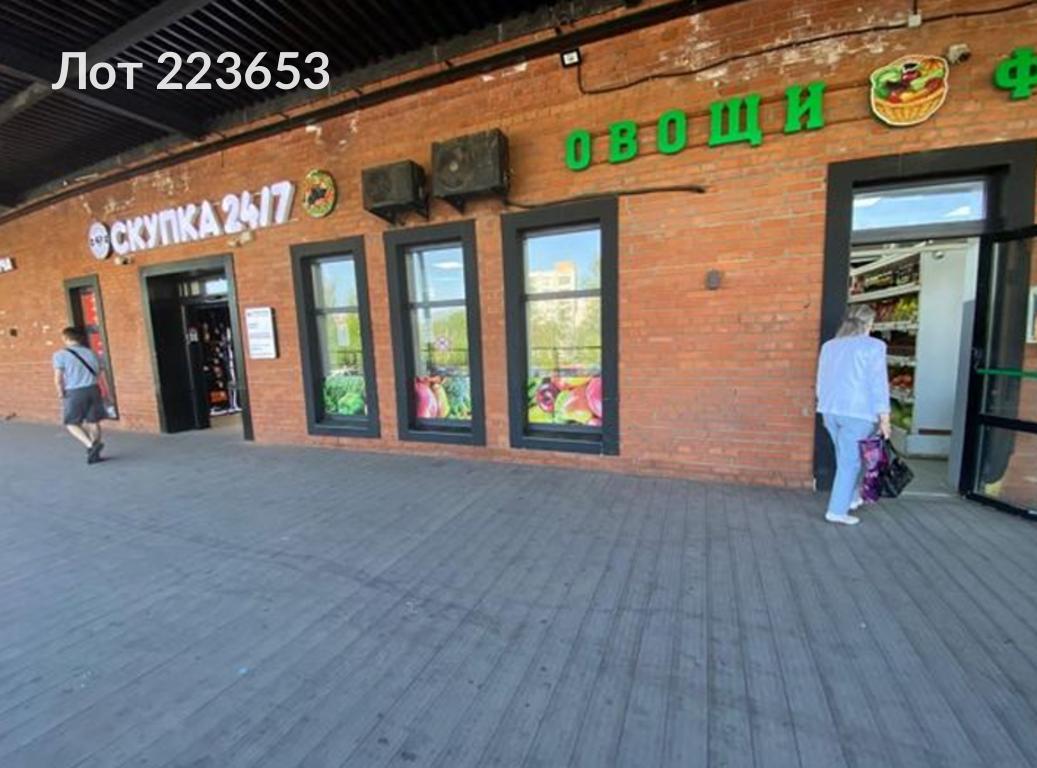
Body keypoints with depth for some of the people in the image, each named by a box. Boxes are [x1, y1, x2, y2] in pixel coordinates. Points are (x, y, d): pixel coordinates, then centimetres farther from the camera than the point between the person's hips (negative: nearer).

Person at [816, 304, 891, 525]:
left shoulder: (829, 346, 10)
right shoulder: (873, 346, -7)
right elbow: (878, 383, -11)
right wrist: (884, 416, -7)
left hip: (831, 410, 6)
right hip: (858, 412, -6)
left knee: (845, 458, 21)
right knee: (850, 461, 2)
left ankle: (851, 498, 36)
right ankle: (837, 510, 5)